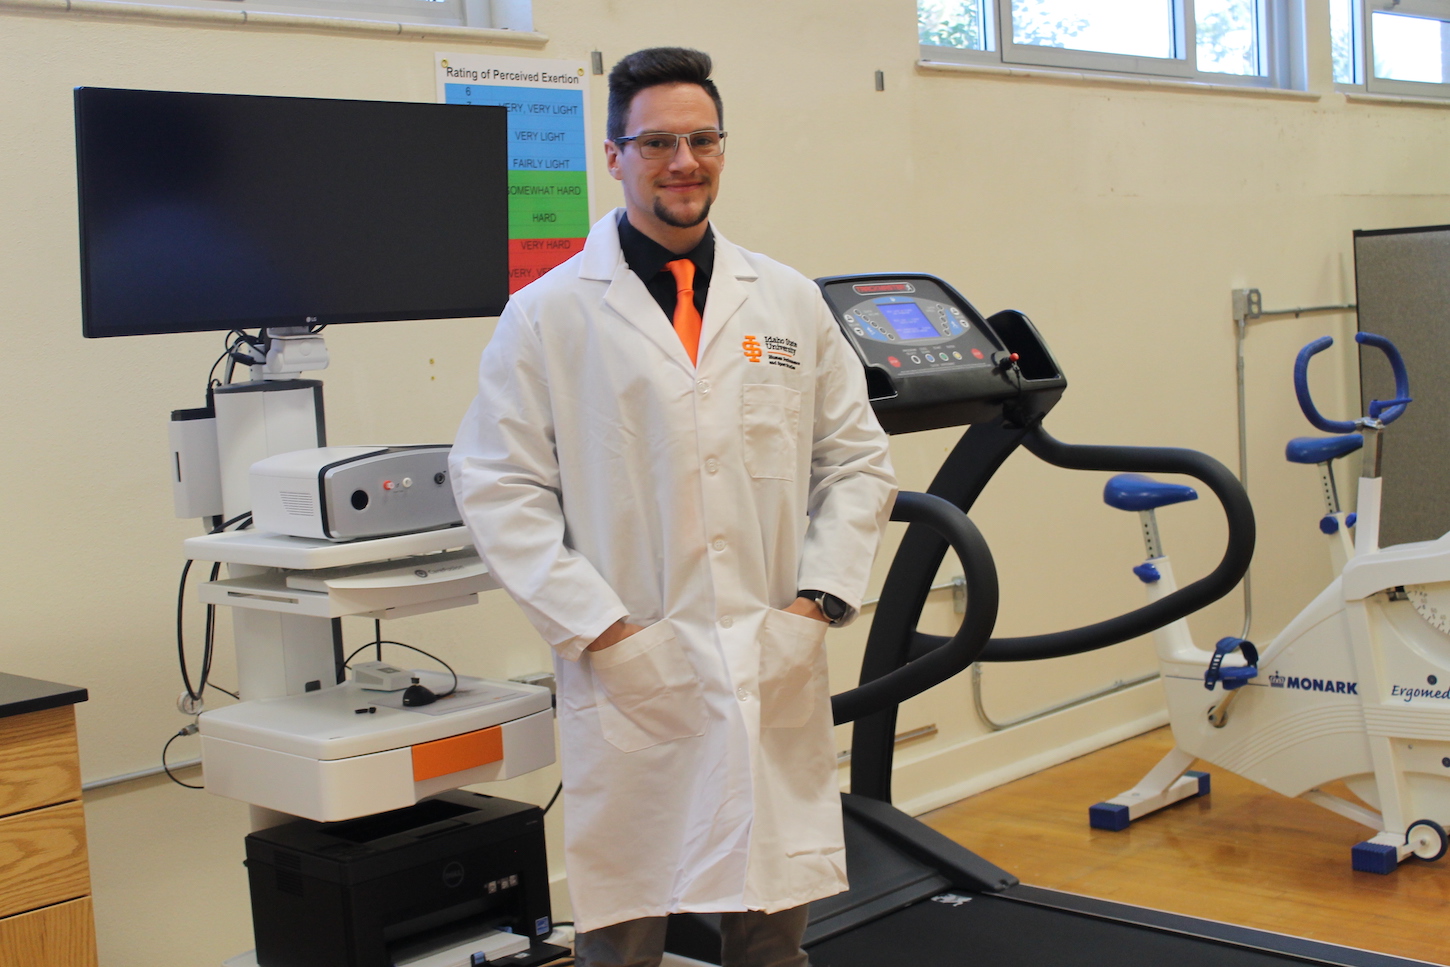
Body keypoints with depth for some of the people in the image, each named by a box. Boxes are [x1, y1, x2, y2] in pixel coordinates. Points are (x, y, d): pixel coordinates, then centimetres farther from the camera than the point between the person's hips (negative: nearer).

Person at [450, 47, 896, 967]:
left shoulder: (790, 302, 10)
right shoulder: (548, 316, -1)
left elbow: (858, 460, 12)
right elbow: (499, 489, -3)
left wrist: (818, 602, 0)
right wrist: (601, 631, -10)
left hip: (779, 677, 3)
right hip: (630, 681, -3)